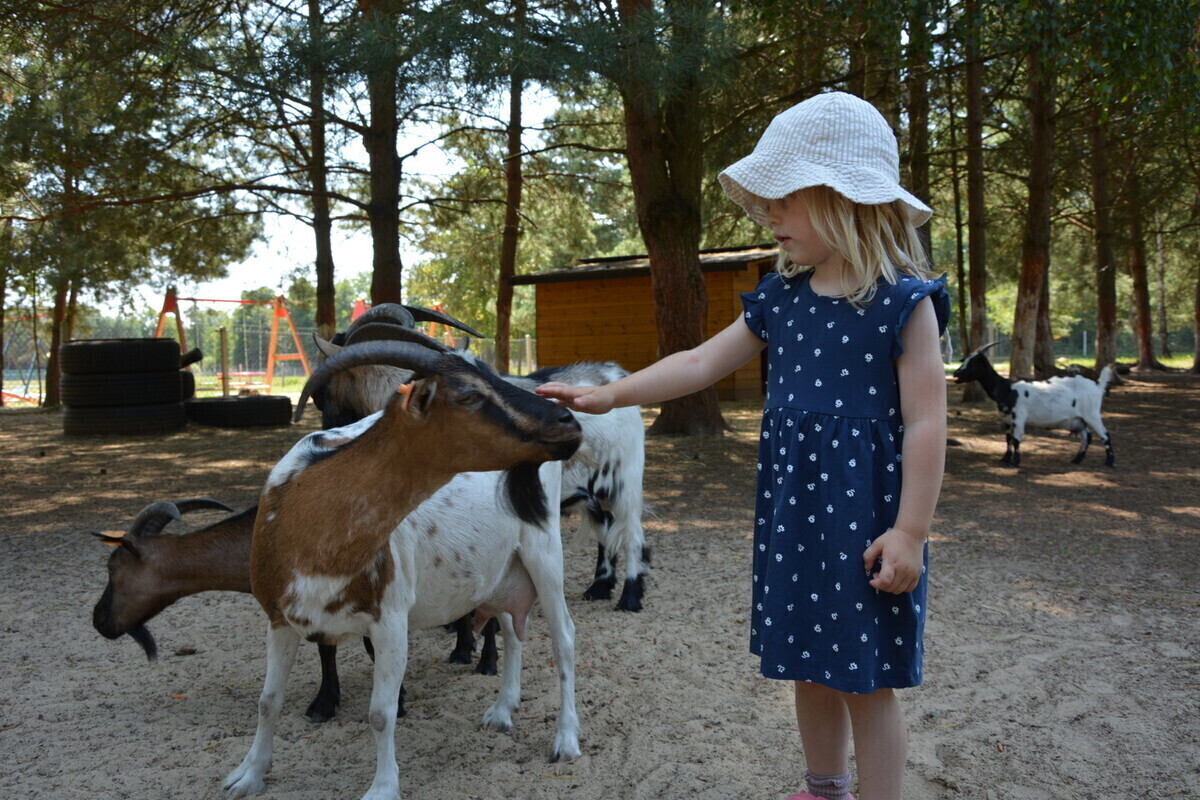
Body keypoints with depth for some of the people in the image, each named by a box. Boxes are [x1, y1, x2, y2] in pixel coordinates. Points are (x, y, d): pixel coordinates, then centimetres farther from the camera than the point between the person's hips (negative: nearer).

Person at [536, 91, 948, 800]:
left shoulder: (903, 303, -12)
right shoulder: (781, 300, 7)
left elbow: (925, 423, -14)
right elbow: (702, 363, 10)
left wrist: (910, 532, -16)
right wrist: (609, 395, 4)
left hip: (865, 515, -6)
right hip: (791, 509, 7)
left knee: (868, 680, 3)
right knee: (808, 663, 18)